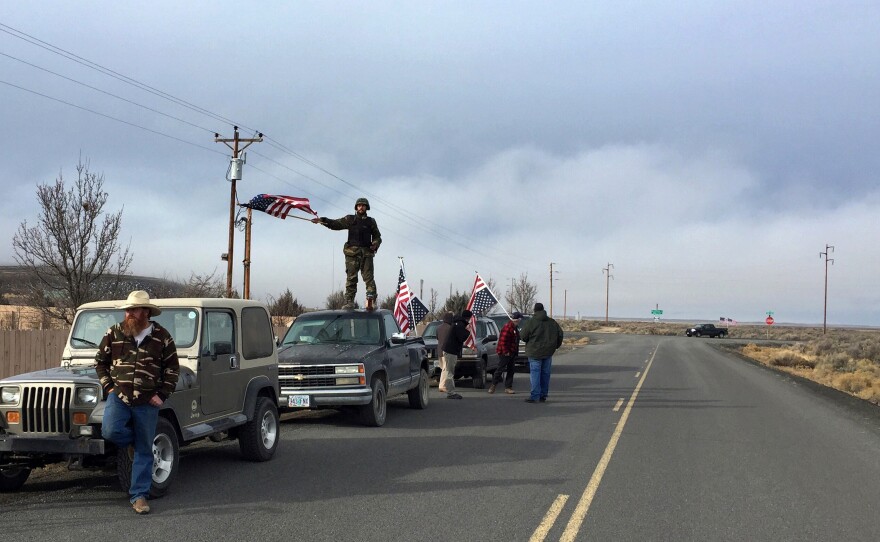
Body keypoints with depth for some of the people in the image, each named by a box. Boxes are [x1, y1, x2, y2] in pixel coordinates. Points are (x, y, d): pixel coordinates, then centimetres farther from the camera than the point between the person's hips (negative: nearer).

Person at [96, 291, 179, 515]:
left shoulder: (161, 337, -1)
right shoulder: (114, 333, 2)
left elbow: (172, 368, 5)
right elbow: (100, 361, 12)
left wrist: (162, 395, -4)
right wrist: (109, 386, 0)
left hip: (147, 402, -1)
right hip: (119, 396, 1)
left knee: (144, 451, 2)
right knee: (110, 431, -24)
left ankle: (139, 496, 12)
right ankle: (131, 442, 12)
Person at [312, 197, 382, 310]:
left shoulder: (371, 221, 16)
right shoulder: (350, 219, 15)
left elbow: (377, 236, 18)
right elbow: (335, 224, 8)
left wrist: (375, 244, -4)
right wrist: (322, 220, -6)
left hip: (366, 252, 0)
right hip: (352, 251, 0)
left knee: (368, 278, -9)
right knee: (351, 278, -3)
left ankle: (372, 302, -15)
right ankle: (349, 302, -4)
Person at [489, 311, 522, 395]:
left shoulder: (515, 328, 15)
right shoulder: (507, 327, -17)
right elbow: (503, 340, -23)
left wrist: (516, 352, 16)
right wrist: (505, 352, -21)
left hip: (512, 353, 10)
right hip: (505, 353, -10)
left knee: (510, 370, 9)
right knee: (500, 369, -5)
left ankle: (508, 387, 13)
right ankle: (493, 385, 5)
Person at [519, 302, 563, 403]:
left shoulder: (531, 322, -10)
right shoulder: (552, 322, 6)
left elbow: (523, 335, -9)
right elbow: (560, 334, 11)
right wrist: (556, 345, 24)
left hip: (535, 352, -5)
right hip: (548, 352, 5)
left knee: (535, 373, -5)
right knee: (545, 373, 11)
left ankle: (535, 396, -12)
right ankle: (543, 395, 16)